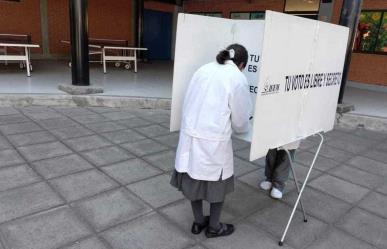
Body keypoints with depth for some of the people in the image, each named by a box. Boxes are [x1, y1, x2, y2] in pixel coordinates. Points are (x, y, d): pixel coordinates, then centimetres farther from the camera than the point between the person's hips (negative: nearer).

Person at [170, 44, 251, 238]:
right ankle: (214, 227, 32)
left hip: (190, 134, 6)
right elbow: (240, 118, -1)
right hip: (214, 140, -5)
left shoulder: (203, 70, 9)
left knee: (194, 178, 18)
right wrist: (242, 129, 22)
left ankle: (198, 222, 37)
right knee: (217, 182, 15)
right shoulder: (238, 78, -6)